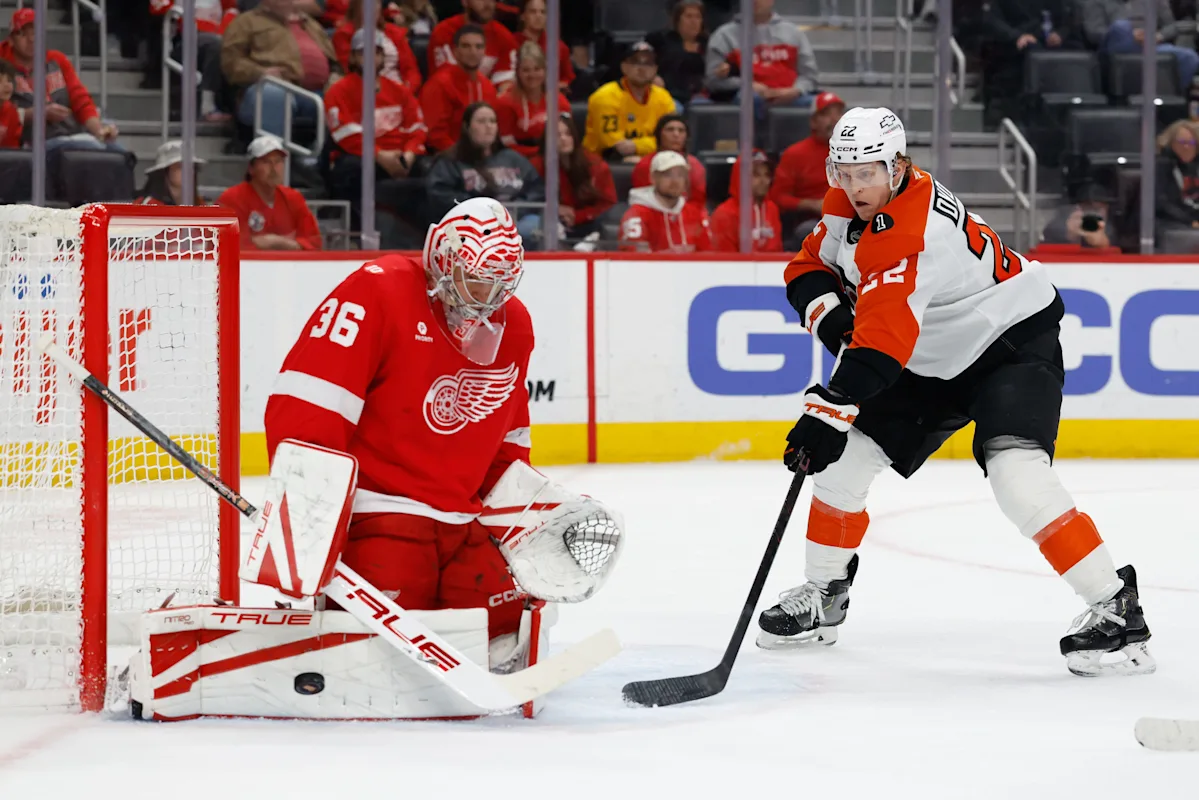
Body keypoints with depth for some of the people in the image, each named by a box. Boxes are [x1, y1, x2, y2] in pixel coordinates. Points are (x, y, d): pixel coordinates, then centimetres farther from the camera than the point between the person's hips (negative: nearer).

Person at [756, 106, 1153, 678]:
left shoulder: (907, 235, -32)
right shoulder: (851, 202, -5)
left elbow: (881, 344, -39)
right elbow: (808, 268, 5)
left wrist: (830, 412, -44)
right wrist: (830, 315, -16)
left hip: (1015, 342, -9)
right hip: (934, 358, 9)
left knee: (1016, 472, -29)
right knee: (845, 458, 5)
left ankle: (1113, 607, -23)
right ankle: (822, 596, 24)